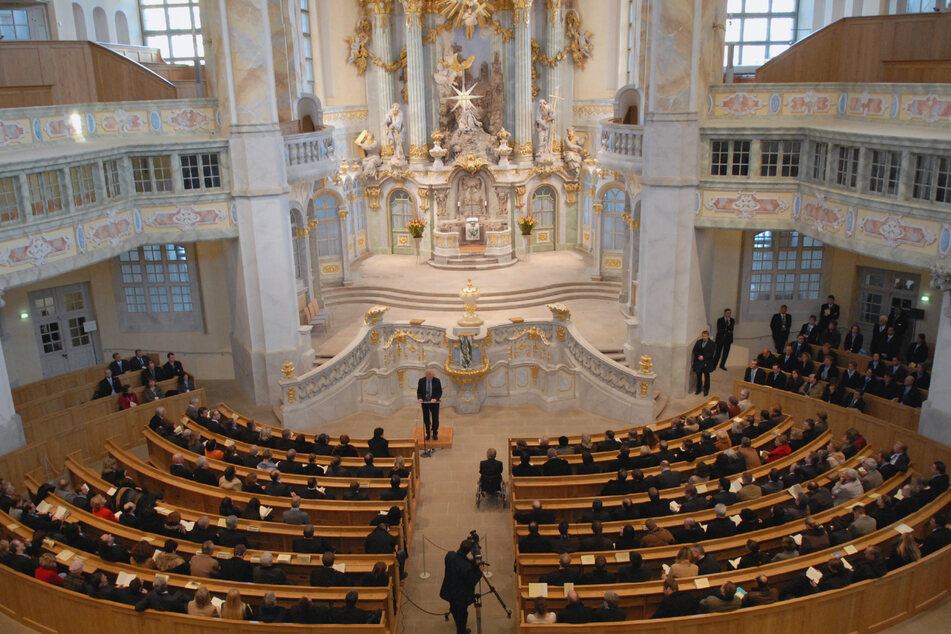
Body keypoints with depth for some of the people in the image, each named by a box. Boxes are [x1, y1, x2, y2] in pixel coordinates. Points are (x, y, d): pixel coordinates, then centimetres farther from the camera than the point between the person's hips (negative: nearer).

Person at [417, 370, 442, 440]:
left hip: (434, 402, -1)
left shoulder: (437, 381, -8)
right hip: (424, 402, 1)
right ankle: (428, 434, 20)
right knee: (426, 419, 5)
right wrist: (419, 398, -17)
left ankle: (435, 434, 17)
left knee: (435, 419, 2)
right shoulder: (421, 381, -5)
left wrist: (435, 399, -22)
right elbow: (419, 391, 2)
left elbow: (440, 392, -5)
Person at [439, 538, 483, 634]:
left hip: (449, 592, 7)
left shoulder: (450, 555, -22)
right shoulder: (467, 568, -39)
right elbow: (472, 582, -24)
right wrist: (480, 572, -8)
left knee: (454, 609, 33)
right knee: (461, 615, 21)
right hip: (461, 596, -7)